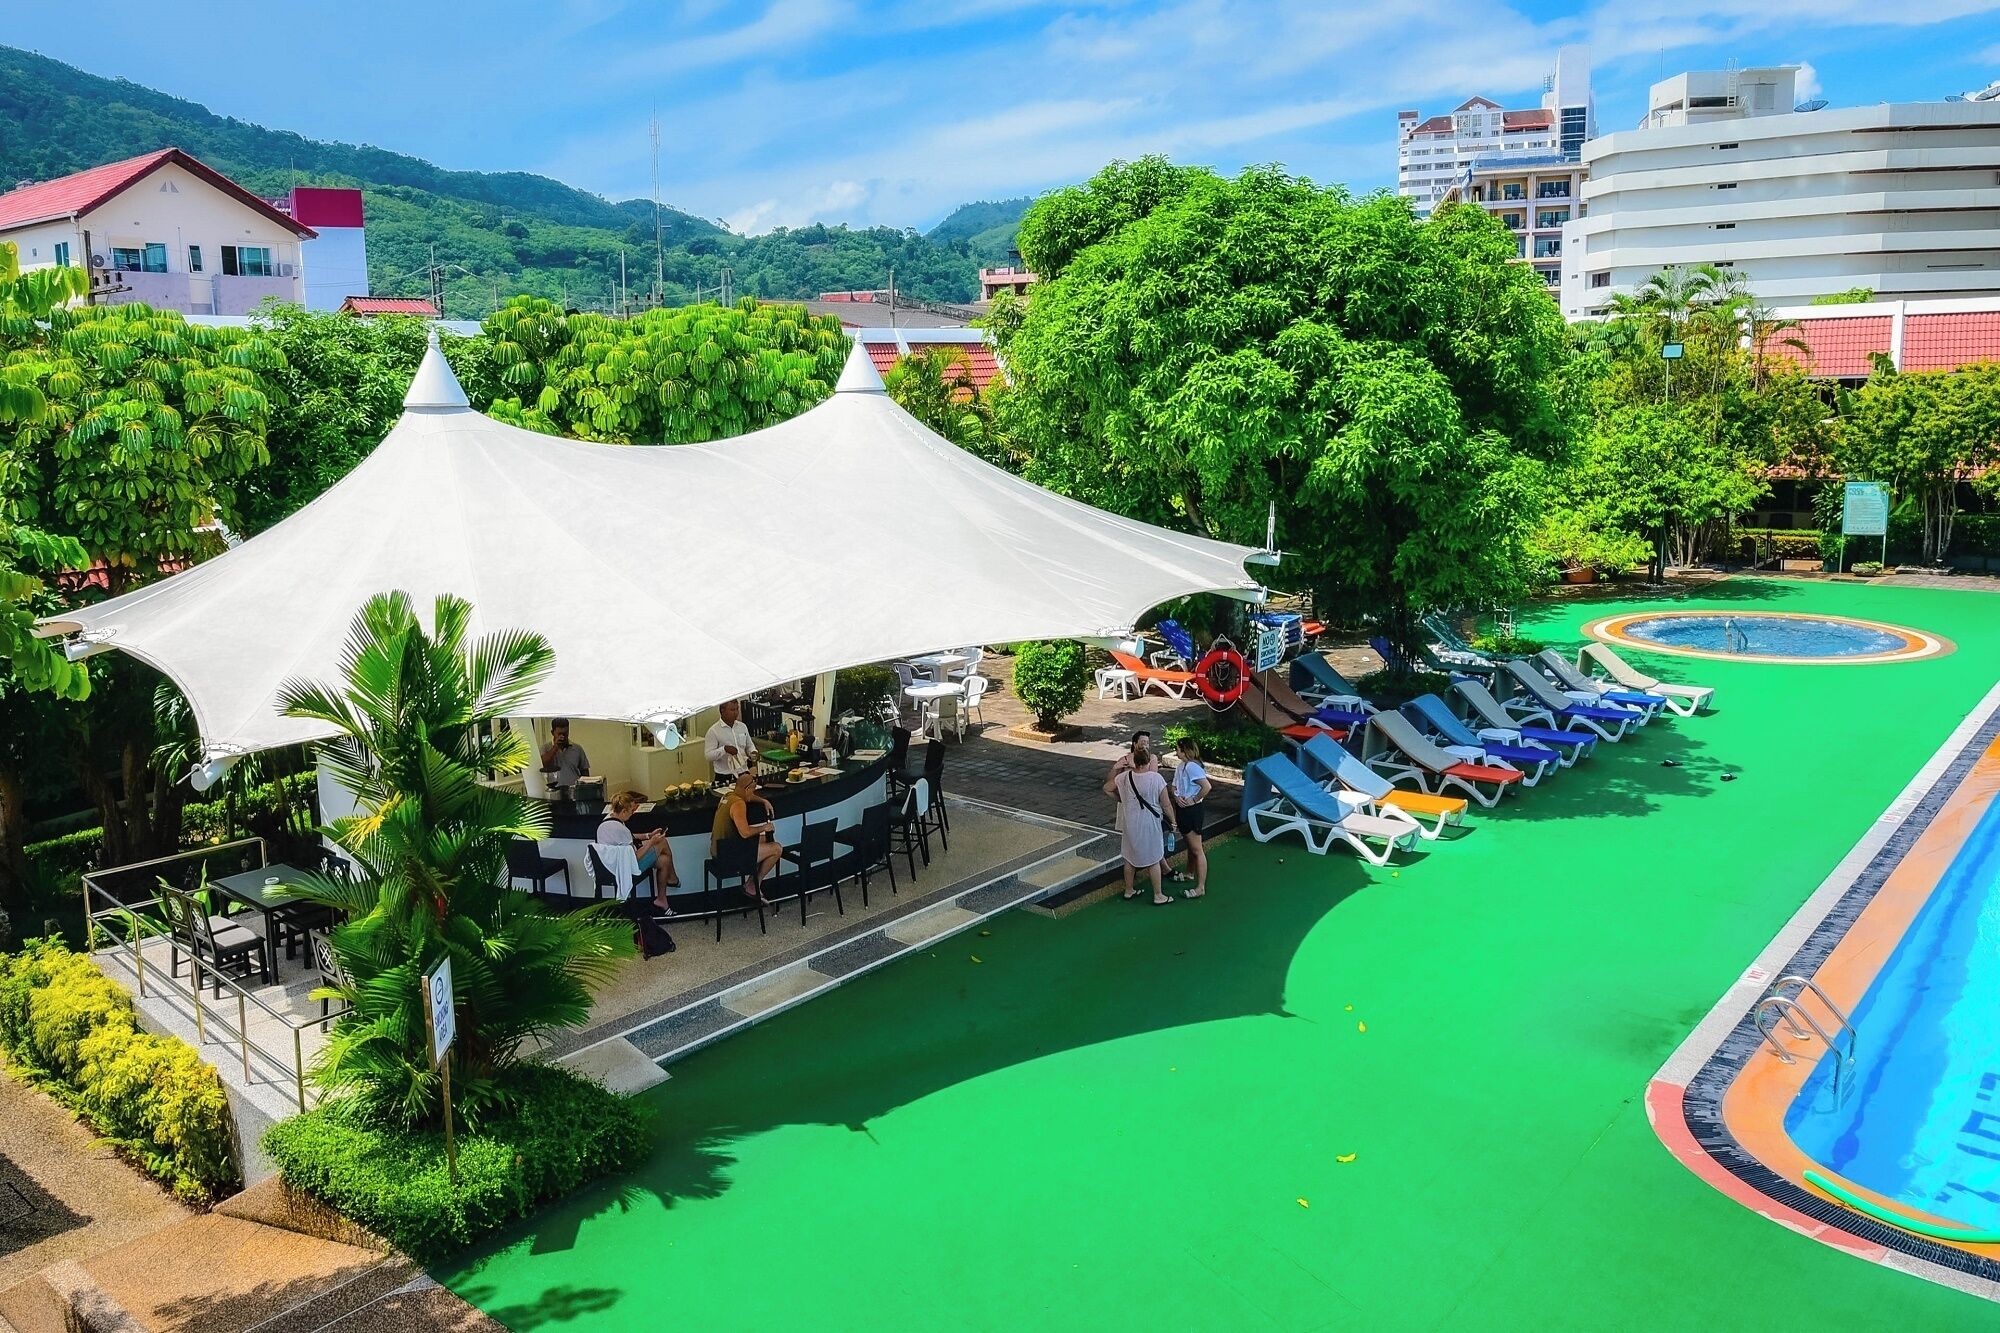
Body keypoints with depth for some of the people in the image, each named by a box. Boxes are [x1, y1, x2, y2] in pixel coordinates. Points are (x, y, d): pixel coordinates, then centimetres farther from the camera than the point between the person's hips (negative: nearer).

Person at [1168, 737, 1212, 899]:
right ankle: (1189, 873, 46)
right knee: (1189, 845, 27)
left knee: (1197, 849, -5)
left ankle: (1201, 887, -1)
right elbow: (1175, 786, 12)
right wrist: (1177, 797, -8)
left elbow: (1206, 786, -31)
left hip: (1193, 810, -10)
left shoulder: (1192, 766, -23)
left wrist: (1194, 800, -21)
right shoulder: (1181, 766, 7)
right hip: (1182, 809, 10)